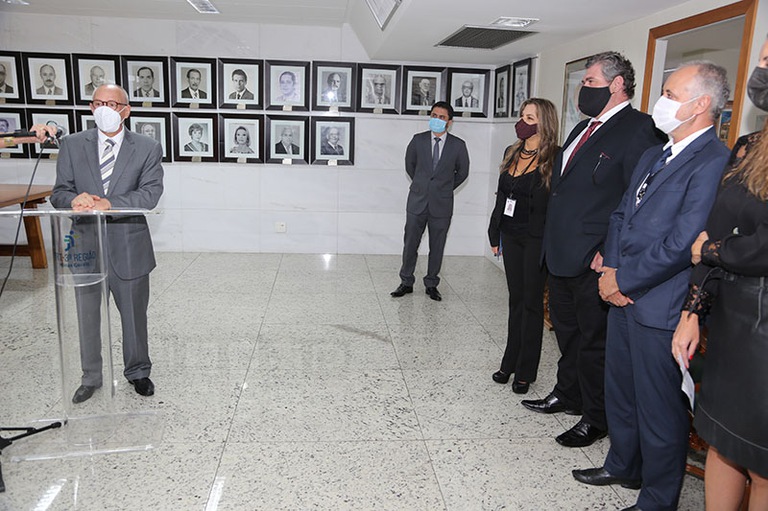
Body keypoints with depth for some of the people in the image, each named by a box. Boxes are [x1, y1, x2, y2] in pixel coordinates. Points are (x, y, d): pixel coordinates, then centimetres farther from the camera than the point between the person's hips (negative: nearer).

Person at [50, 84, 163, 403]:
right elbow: (59, 193, 0)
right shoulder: (72, 145, 4)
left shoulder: (147, 149, -3)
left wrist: (108, 204, -28)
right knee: (87, 317, 16)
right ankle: (91, 378, 36)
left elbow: (150, 194, -15)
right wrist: (75, 200, -24)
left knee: (134, 316, 13)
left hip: (128, 248, -2)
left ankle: (137, 372, 35)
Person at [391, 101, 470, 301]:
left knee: (437, 247, 8)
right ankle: (406, 282, 20)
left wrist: (445, 188, 11)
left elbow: (462, 172, 10)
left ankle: (431, 284, 22)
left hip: (441, 204, -1)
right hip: (417, 201, 1)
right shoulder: (418, 140, 0)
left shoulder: (458, 145, -3)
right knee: (410, 244, 5)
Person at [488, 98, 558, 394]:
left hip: (536, 239, -6)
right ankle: (510, 363, 26)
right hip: (511, 236, 6)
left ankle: (525, 371, 15)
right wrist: (495, 234, 13)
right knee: (516, 299, 14)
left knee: (531, 303, 4)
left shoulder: (554, 158, -11)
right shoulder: (512, 153, 9)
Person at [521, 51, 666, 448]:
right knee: (566, 330, 22)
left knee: (595, 341, 6)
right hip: (561, 256, 9)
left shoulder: (638, 130, -13)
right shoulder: (583, 129, 15)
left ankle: (596, 419, 24)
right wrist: (552, 243, 13)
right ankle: (567, 395, 41)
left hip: (594, 264, -9)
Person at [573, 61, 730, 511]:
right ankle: (624, 467, 45)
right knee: (620, 392, 23)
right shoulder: (653, 156, 13)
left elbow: (681, 244, -23)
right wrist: (611, 268, -1)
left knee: (659, 409, 7)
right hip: (625, 297, 9)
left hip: (661, 308, -9)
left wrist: (622, 280, -13)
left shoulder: (714, 162, -17)